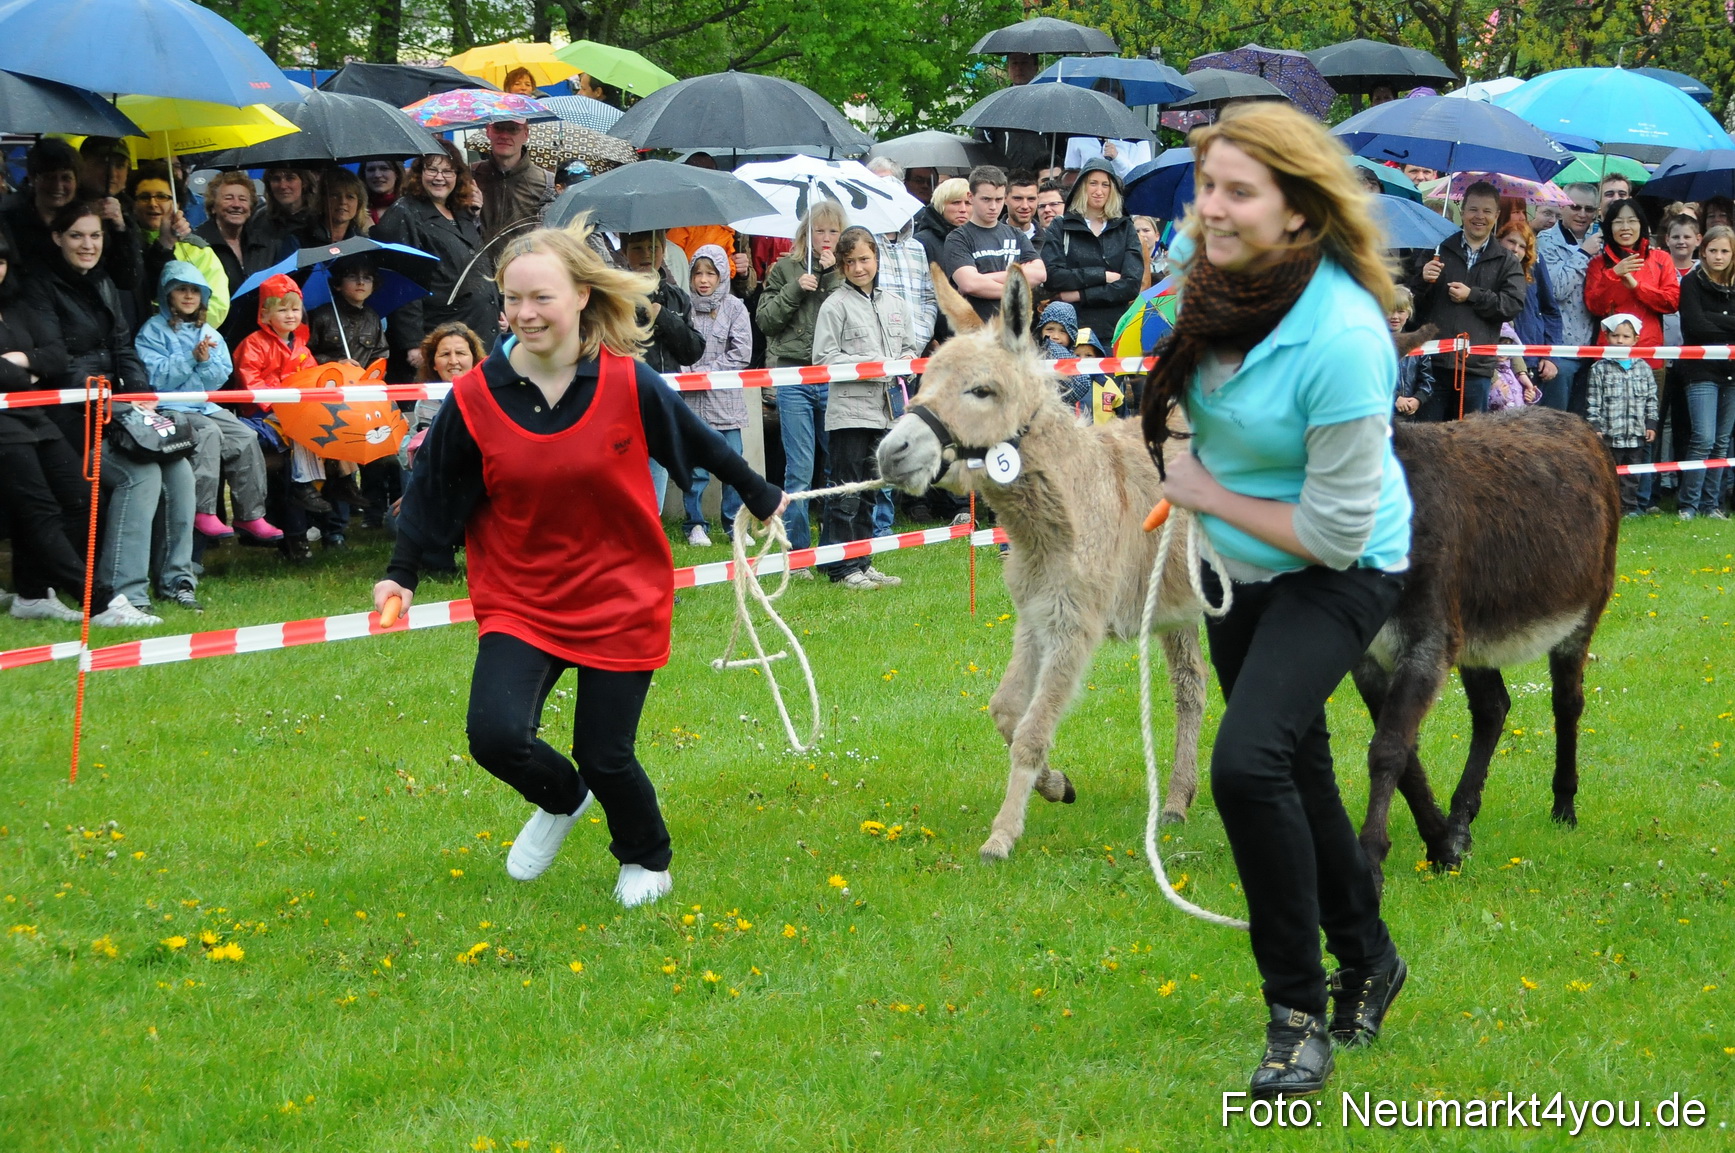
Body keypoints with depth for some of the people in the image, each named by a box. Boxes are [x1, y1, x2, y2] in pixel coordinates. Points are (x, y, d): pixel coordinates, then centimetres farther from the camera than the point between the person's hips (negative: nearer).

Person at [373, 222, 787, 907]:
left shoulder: (628, 384, -10)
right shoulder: (475, 398, -9)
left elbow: (700, 445, 7)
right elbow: (435, 491, 5)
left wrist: (760, 496, 19)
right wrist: (402, 574, 3)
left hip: (621, 600, -1)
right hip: (519, 601, 1)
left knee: (605, 757, 0)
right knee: (496, 735, -19)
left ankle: (646, 861, 35)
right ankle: (561, 799, 19)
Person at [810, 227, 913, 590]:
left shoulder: (894, 304, 14)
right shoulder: (836, 304, -4)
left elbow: (907, 348, 22)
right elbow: (823, 357, -10)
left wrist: (905, 361, -1)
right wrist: (870, 365, -15)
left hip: (883, 410, 6)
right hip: (849, 408, -6)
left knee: (868, 492, 13)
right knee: (846, 493, -5)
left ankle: (861, 562, 20)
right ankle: (842, 568, -2)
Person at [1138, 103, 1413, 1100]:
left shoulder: (1340, 336, -33)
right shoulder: (1208, 269, -14)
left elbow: (1337, 530, -28)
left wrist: (1207, 492, -18)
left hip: (1339, 572, -8)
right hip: (1236, 564, 8)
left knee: (1250, 761, -25)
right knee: (1296, 770, 20)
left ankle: (1300, 1013, -10)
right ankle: (1367, 960, 43)